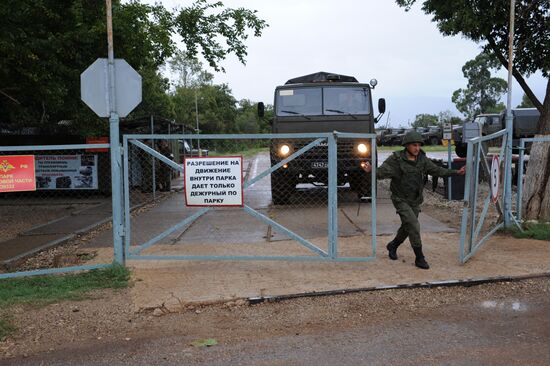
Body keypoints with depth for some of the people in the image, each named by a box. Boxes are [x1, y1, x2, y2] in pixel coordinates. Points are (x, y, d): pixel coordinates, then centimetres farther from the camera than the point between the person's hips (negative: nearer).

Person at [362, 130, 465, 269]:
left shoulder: (422, 159, -2)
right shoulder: (396, 159, -17)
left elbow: (437, 170, 3)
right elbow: (382, 172, -25)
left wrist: (456, 172, -3)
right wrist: (371, 170, -46)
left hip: (415, 201, 6)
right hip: (401, 200, -6)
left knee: (407, 227, 18)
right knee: (414, 226, -15)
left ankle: (392, 246, 44)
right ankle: (420, 258, -4)